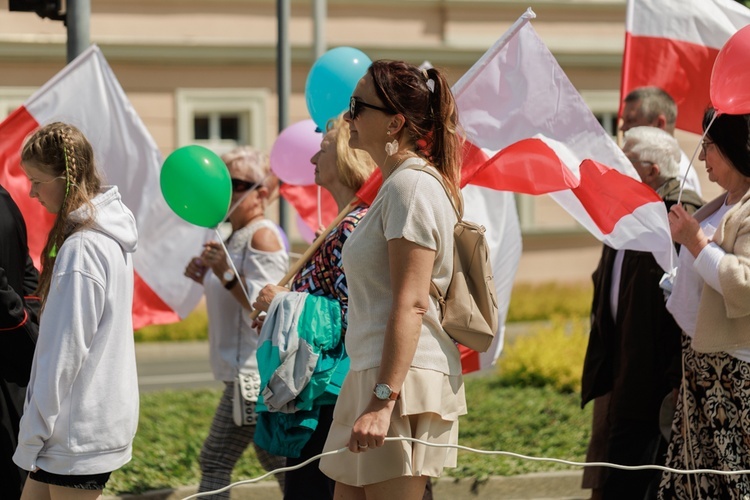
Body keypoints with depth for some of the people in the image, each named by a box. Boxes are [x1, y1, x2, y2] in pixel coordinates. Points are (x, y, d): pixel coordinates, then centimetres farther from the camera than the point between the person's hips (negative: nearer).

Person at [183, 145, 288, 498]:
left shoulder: (263, 237, -14)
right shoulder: (237, 237, 16)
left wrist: (227, 274, -30)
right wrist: (207, 278, 10)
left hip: (254, 373, -11)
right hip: (245, 370, 11)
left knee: (215, 460, -11)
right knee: (276, 459, 16)